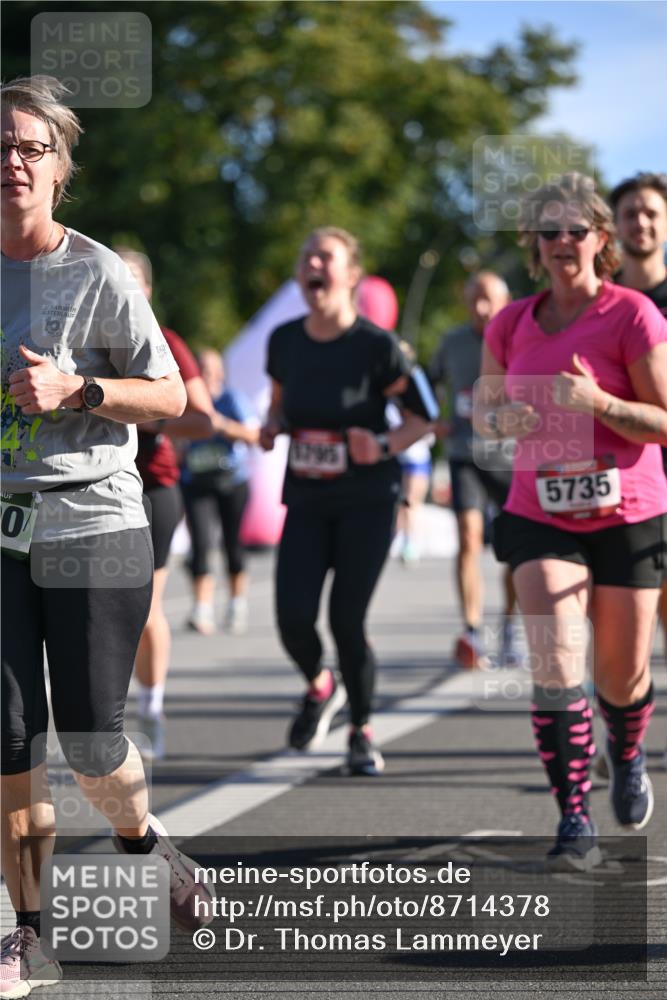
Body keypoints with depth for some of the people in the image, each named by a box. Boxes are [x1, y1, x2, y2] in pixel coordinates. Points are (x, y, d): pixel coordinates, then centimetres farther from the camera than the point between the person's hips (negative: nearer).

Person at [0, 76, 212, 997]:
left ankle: (141, 843, 30)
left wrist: (74, 389, -16)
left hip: (95, 525, -3)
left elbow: (170, 396, -2)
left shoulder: (96, 273, -4)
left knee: (89, 735, -3)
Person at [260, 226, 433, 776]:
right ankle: (320, 688, 25)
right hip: (306, 501, 4)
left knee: (347, 621, -6)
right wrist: (271, 427, -3)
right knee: (294, 617, -10)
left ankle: (362, 732, 17)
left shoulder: (377, 346, -11)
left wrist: (384, 446, -21)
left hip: (367, 502, -3)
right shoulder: (284, 341, 2)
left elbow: (422, 418, -3)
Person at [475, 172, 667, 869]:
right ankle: (575, 821, -11)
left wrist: (597, 401, -24)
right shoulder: (510, 326, 4)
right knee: (555, 660, -15)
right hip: (540, 517, 2)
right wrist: (502, 420, -7)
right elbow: (484, 410, 17)